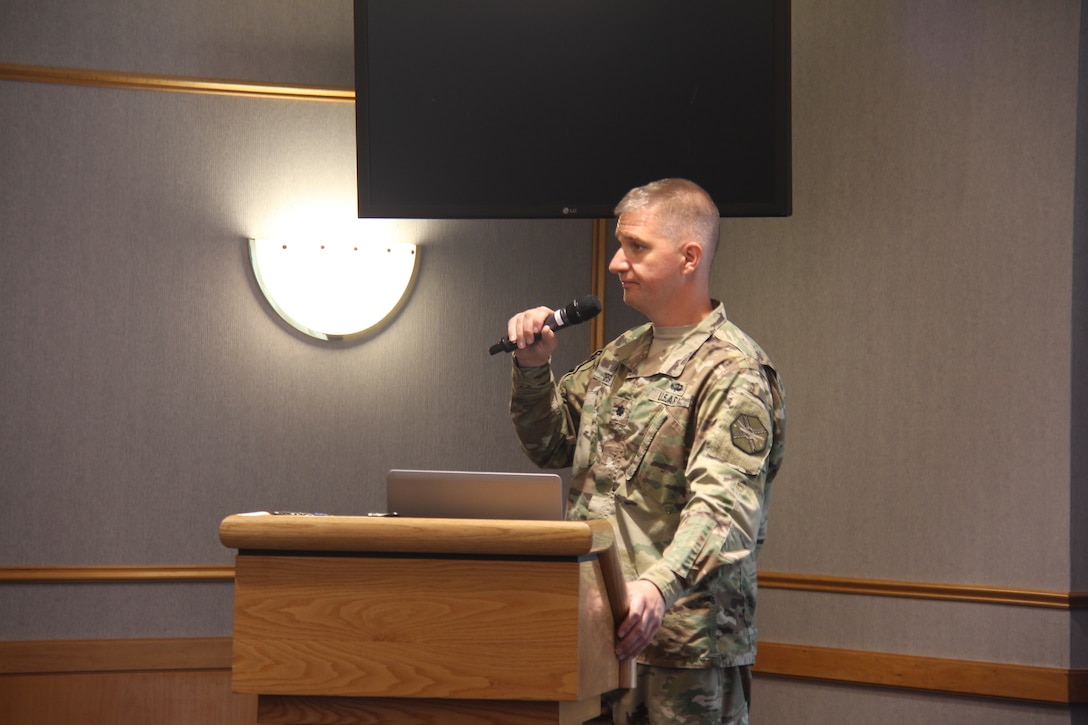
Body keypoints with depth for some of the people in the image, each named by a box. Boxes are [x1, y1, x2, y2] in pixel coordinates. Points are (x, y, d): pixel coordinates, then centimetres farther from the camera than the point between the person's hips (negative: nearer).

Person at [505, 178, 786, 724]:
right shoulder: (622, 354, 16)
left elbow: (723, 506, -25)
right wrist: (532, 368, 5)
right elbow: (552, 446, 23)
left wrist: (659, 585, -43)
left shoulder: (733, 372, -11)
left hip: (683, 642, -7)